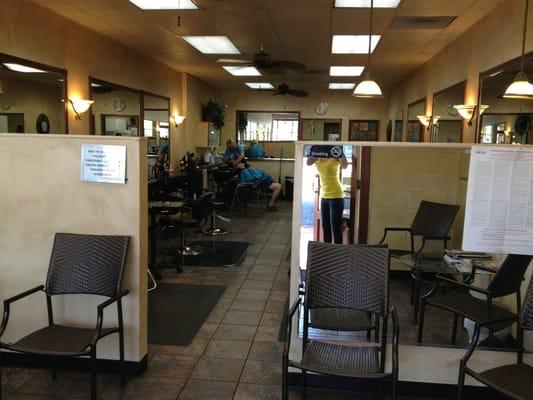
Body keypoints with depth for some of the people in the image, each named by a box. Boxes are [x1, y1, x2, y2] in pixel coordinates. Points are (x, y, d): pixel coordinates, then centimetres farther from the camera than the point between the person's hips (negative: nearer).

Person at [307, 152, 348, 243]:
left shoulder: (335, 157, -8)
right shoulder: (317, 158, 7)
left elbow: (344, 166, -27)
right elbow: (308, 162, -13)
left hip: (336, 196, -6)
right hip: (324, 196, 6)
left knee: (336, 227, -4)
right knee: (325, 226, 13)